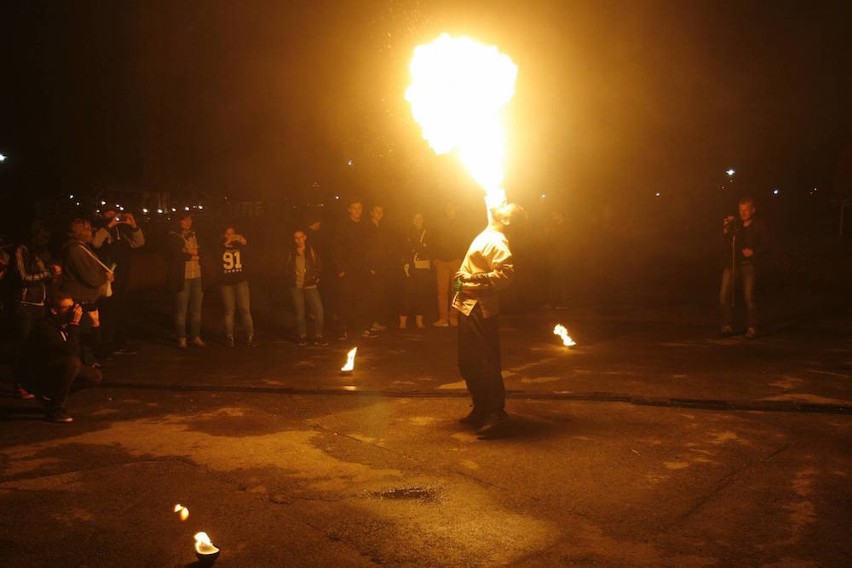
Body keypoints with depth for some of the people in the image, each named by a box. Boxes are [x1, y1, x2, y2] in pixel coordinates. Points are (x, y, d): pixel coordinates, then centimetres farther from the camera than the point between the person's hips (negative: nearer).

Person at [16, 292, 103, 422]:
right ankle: (54, 409, -20)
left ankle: (49, 394, 12)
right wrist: (74, 324, -32)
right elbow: (70, 352, -35)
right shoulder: (44, 326, -25)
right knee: (73, 362, -33)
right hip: (33, 375, -8)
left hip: (55, 370, 9)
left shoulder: (66, 324, -1)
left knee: (95, 376, 0)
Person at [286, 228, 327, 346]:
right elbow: (288, 269, 17)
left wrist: (315, 278, -3)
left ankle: (318, 337, 0)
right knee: (299, 313, 3)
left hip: (310, 286, -1)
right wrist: (290, 280, 5)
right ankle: (302, 337, 15)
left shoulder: (312, 251, 6)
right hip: (296, 287, 1)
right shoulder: (291, 253, 11)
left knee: (319, 311, -10)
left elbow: (319, 266, 7)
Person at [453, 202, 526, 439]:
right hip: (468, 307, 10)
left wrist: (472, 279, -23)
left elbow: (505, 273, -28)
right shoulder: (487, 236, 14)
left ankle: (496, 417, 2)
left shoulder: (496, 242, -15)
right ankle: (481, 410, 28)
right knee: (469, 364, 17)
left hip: (480, 310, -10)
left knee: (485, 365, -5)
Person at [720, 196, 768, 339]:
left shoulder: (759, 225, 5)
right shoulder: (734, 224, 11)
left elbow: (765, 245, 5)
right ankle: (727, 326, 7)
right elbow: (725, 245, 13)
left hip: (749, 264, -3)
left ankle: (751, 328, 1)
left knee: (749, 297, -11)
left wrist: (753, 251, -12)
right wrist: (726, 230, -1)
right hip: (731, 263, 3)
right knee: (724, 296, -5)